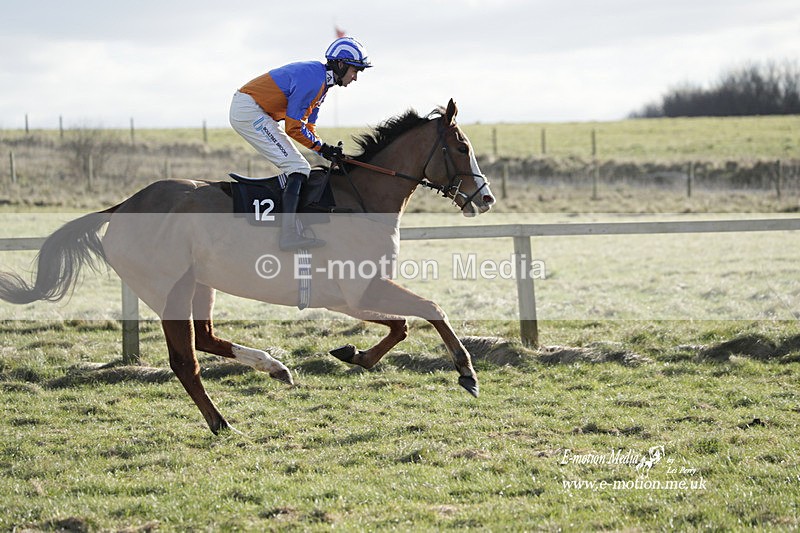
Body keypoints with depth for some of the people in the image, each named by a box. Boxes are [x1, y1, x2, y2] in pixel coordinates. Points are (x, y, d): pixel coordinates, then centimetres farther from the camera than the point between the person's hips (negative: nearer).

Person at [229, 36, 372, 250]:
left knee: (298, 168, 14)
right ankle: (289, 234, -26)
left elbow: (308, 127, 16)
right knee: (297, 168, -17)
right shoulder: (313, 79, -20)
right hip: (249, 111, -11)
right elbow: (294, 127, -19)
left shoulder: (322, 81, 13)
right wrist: (321, 147, -10)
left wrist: (327, 149, 2)